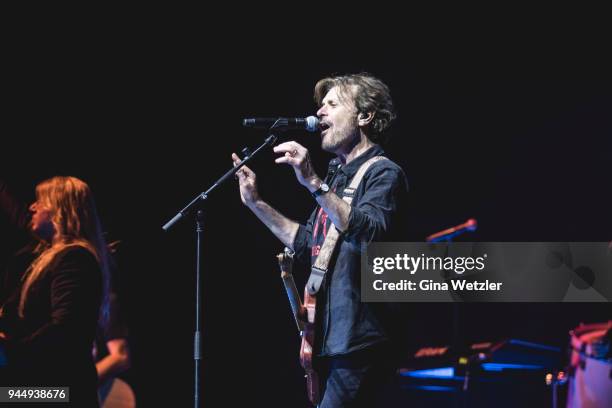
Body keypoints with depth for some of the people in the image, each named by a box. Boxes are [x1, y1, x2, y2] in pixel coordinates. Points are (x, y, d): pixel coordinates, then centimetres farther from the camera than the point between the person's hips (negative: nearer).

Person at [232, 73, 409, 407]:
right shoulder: (340, 176, 19)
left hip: (359, 341, -9)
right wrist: (256, 203, 24)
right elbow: (309, 244, 29)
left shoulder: (383, 174, -7)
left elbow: (369, 234, -27)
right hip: (332, 340, 9)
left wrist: (314, 183, -32)